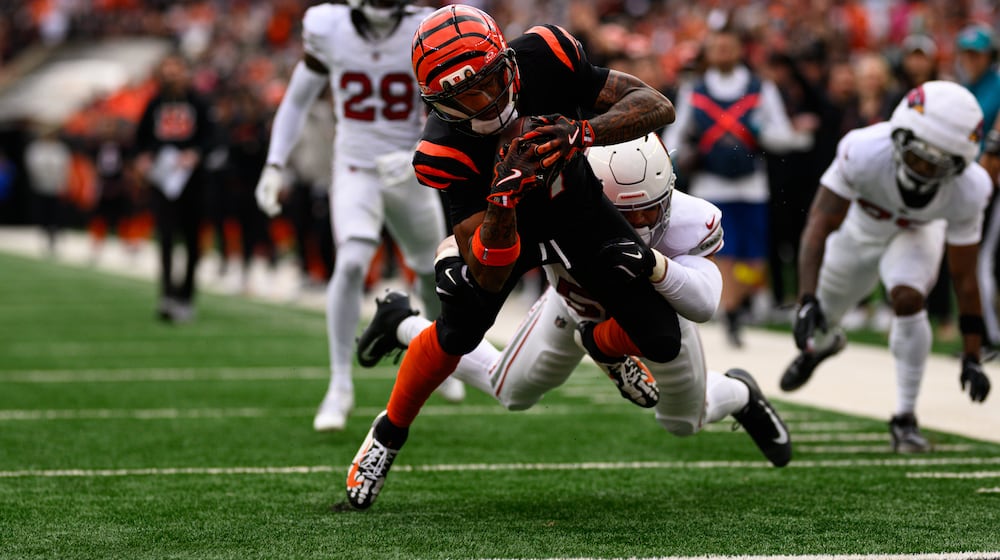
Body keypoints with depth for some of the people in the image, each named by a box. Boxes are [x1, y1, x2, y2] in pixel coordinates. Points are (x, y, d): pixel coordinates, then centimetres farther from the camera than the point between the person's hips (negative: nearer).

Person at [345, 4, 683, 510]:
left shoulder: (545, 57, -34)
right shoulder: (446, 151, -37)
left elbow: (658, 107, -30)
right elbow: (489, 277, -38)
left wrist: (582, 133, -48)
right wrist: (504, 192, -55)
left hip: (580, 212, 2)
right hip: (505, 220, -2)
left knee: (661, 342, -7)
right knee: (459, 331, -21)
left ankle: (600, 344, 31)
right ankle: (389, 433, 8)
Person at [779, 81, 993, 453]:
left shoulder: (967, 191, -36)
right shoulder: (864, 152, -44)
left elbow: (963, 275, -25)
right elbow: (820, 223, -41)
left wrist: (971, 359, -23)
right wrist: (807, 299, -53)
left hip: (915, 234, -1)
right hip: (861, 226, 1)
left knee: (908, 299, -30)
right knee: (819, 318, 18)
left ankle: (905, 419, -13)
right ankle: (822, 343, 60)